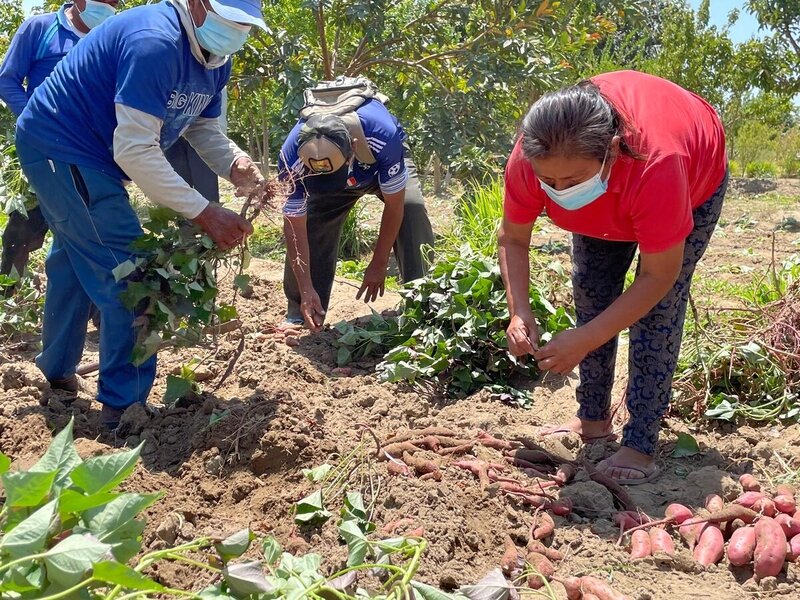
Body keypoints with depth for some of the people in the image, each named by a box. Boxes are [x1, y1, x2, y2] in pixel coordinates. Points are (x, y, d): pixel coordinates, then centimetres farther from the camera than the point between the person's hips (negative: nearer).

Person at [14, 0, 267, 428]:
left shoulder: (215, 62, 0)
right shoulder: (155, 42, -30)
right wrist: (203, 212, -34)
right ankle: (124, 406, -4)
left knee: (76, 261, 23)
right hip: (60, 149, -11)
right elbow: (134, 150, -34)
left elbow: (203, 128, 7)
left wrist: (234, 164, -15)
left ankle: (57, 374, 42)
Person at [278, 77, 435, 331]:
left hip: (384, 166, -1)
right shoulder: (292, 159, -37)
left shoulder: (382, 136, -44)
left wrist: (379, 265, -23)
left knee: (412, 210, -29)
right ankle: (300, 312, 0)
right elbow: (295, 228, -27)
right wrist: (306, 290, -29)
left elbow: (394, 205, -30)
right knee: (309, 225, -20)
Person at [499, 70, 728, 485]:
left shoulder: (657, 165, -47)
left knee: (659, 309, -15)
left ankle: (641, 445, -10)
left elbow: (659, 276, -36)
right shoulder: (530, 158, -35)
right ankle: (593, 420, 11)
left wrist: (585, 340, -41)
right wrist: (519, 312, -33)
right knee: (589, 291, -3)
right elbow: (512, 239, -19)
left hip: (697, 180, -4)